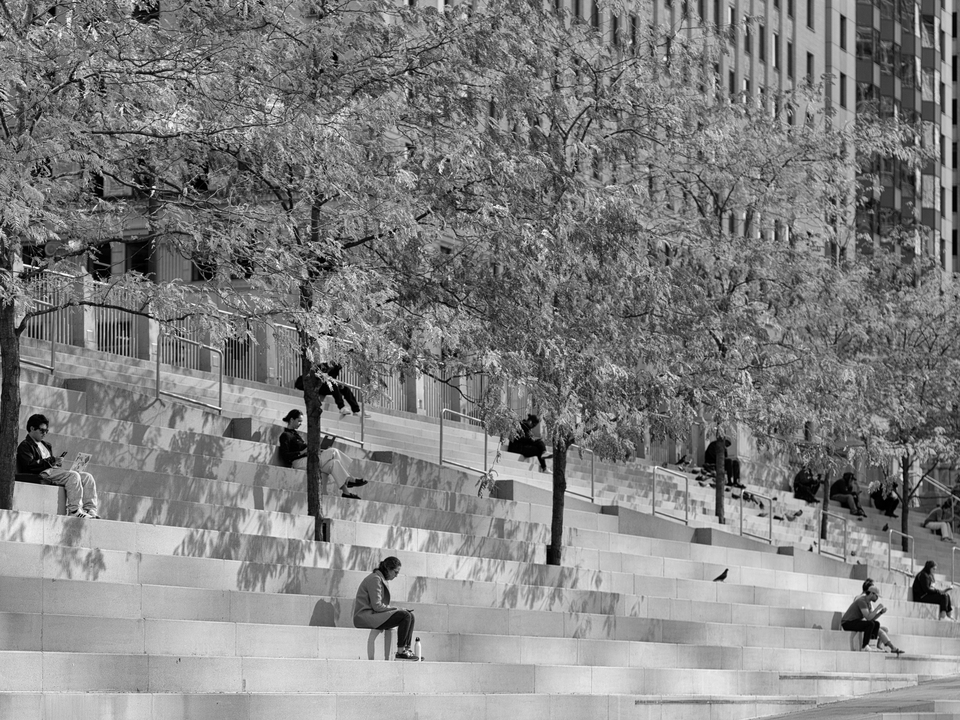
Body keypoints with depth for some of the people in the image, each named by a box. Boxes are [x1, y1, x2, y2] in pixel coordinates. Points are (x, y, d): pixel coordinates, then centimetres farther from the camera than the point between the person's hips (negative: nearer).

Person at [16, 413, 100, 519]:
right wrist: (52, 461, -15)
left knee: (87, 477, -9)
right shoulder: (25, 446, 3)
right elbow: (30, 464, -13)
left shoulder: (47, 445, 31)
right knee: (73, 476, -31)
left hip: (55, 471, 9)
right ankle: (74, 511, -37)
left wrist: (57, 462, 3)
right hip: (43, 473, -9)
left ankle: (90, 510, -22)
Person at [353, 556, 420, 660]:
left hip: (373, 615, 10)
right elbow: (377, 606, -19)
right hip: (364, 616, -10)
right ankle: (400, 652, -20)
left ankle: (407, 649, -3)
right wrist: (396, 609, -11)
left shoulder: (383, 580, 19)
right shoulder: (375, 579, -13)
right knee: (405, 616, -22)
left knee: (410, 616, 6)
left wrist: (396, 609, 4)